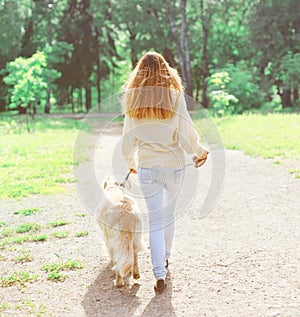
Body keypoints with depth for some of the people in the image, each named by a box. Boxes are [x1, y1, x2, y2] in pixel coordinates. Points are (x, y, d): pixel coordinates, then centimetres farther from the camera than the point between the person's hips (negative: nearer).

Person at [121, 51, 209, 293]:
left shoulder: (133, 100, -1)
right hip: (174, 165, 0)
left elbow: (128, 138, 5)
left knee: (155, 219, 4)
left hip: (147, 167, 0)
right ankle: (165, 257, 38)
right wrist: (200, 151, 11)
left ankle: (160, 273, -4)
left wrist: (131, 161, 23)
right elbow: (187, 130, -8)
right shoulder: (175, 96, -7)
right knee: (169, 214, 19)